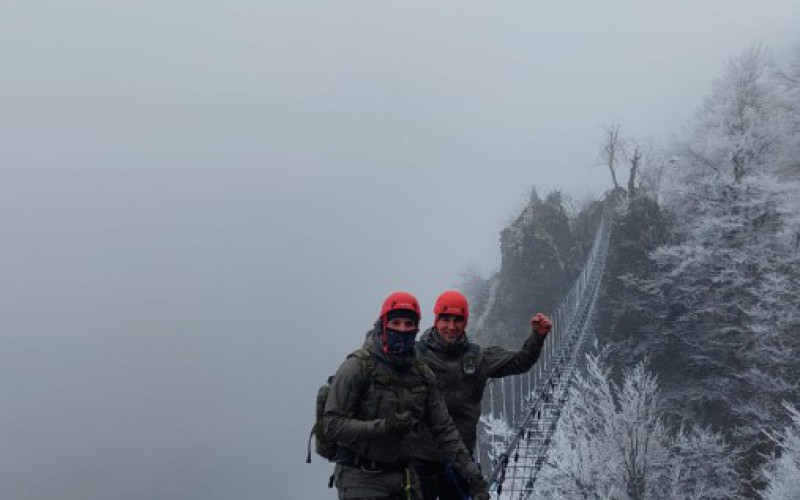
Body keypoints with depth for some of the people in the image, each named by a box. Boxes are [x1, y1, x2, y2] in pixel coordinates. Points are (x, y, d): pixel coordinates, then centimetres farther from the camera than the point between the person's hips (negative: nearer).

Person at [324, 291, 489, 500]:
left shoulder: (422, 374, 8)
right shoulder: (357, 367, -9)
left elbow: (444, 429, 9)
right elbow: (332, 424, -15)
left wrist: (472, 473, 1)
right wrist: (383, 426, -25)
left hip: (404, 477, 6)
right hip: (362, 478, -6)